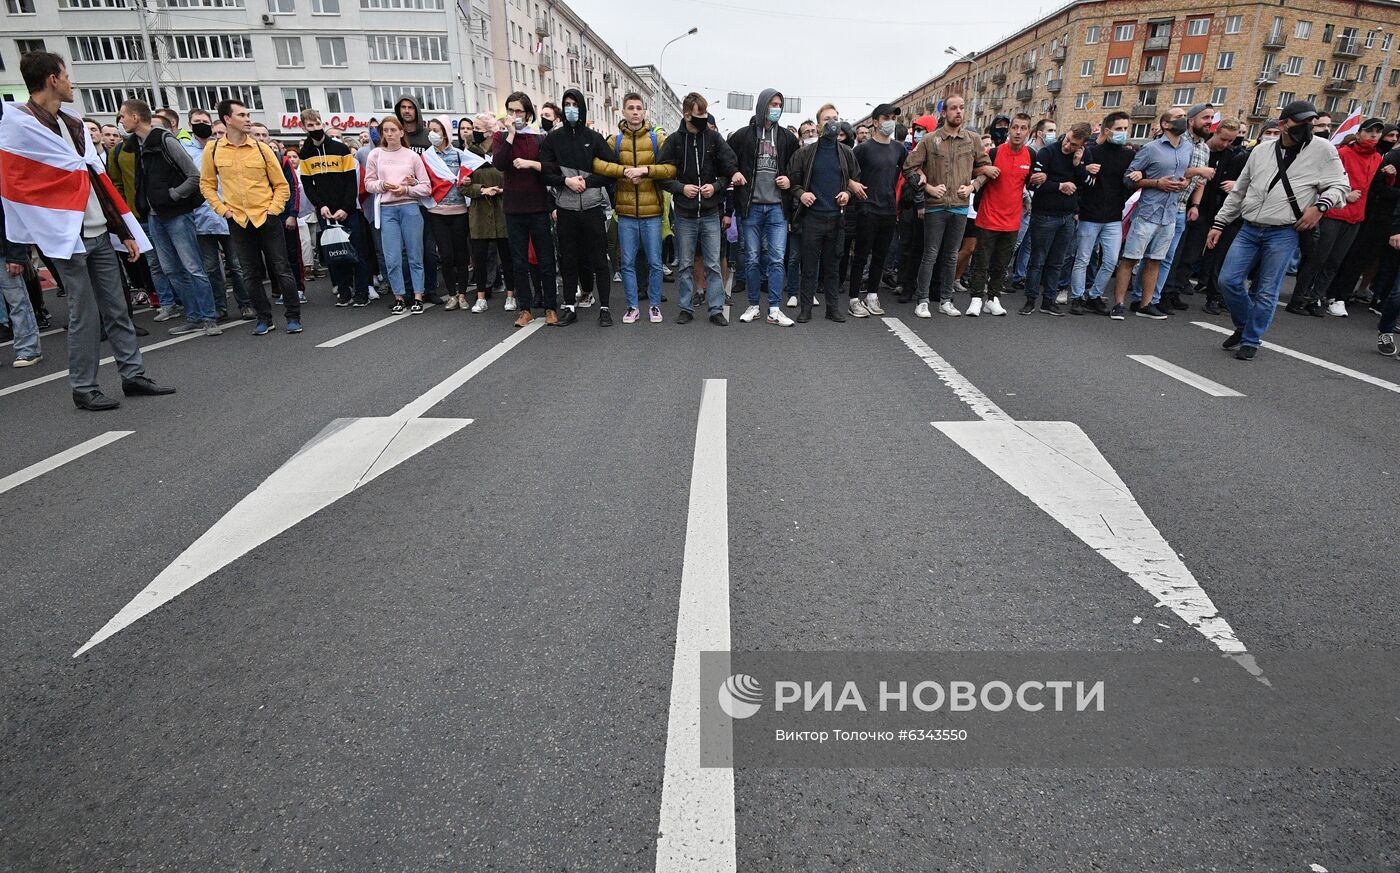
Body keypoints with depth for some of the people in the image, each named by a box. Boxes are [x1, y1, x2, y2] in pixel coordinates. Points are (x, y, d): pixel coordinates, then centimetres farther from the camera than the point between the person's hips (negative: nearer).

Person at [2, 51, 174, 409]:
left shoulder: (74, 124, 15)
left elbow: (99, 178, 14)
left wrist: (126, 232, 11)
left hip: (100, 232, 6)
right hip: (66, 235, -6)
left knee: (117, 308, 8)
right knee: (85, 314, -4)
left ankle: (133, 376, 16)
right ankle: (83, 389, 6)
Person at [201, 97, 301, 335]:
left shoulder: (261, 148, 0)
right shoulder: (213, 150, 2)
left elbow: (281, 185, 4)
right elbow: (207, 185, 10)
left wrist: (274, 209, -6)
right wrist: (222, 209, -1)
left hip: (267, 218, -1)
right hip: (238, 221, 1)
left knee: (281, 269, 0)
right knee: (251, 274, 7)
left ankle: (293, 317, 8)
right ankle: (264, 318, 16)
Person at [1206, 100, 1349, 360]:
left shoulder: (1322, 149, 1)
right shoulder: (1260, 152, 10)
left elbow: (1340, 186, 5)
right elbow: (1238, 193, 16)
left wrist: (1320, 206, -13)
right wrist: (1218, 224, 13)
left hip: (1284, 234, -3)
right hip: (1249, 230, 3)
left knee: (1266, 292, -2)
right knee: (1228, 281, -2)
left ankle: (1251, 341, 11)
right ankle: (1244, 326, 21)